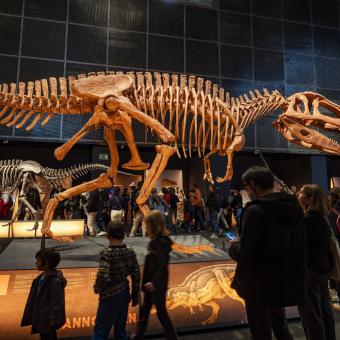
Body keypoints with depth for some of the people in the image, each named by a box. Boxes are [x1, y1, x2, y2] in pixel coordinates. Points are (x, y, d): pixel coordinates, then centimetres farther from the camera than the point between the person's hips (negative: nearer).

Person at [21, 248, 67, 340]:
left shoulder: (55, 280, -26)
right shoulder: (41, 277, 3)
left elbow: (57, 302, -23)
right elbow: (35, 297, 11)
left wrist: (53, 320, -19)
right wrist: (31, 315, 15)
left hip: (48, 320, -9)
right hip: (41, 318, 9)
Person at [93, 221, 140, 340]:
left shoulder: (107, 253, -20)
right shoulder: (130, 252, -4)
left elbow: (103, 277, -29)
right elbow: (136, 275, 0)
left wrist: (97, 288, -8)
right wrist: (135, 294, 11)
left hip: (110, 296, -5)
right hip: (124, 294, 5)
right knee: (120, 329, 20)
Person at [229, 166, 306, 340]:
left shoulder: (255, 210, -24)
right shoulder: (293, 207, 0)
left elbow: (245, 254, -26)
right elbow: (298, 245, 8)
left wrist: (233, 247, -6)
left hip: (260, 283, -7)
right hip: (284, 280, 7)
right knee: (279, 323, 29)